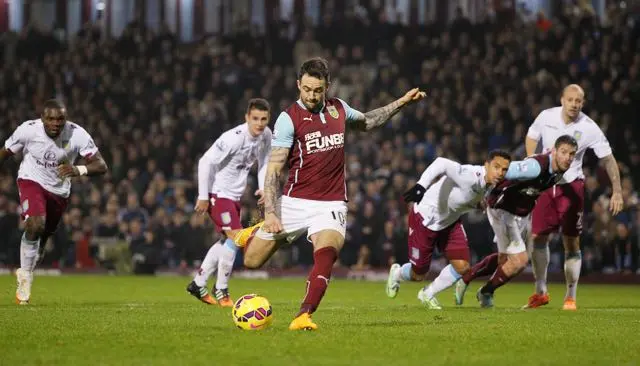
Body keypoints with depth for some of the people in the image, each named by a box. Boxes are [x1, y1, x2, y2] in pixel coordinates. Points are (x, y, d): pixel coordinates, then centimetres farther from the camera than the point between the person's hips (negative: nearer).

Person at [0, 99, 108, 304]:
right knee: (36, 225, -28)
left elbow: (101, 166, -24)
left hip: (59, 191, 3)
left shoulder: (78, 135, -22)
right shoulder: (28, 130, -21)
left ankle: (25, 274, 40)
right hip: (32, 182, -3)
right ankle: (25, 276, -11)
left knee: (43, 237, 13)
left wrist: (79, 170, -43)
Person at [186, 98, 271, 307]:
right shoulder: (234, 138, -27)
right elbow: (206, 162, -23)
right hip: (218, 193, -9)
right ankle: (221, 289, -5)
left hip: (235, 195, 9)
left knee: (227, 242, 17)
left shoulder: (266, 136, -4)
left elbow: (264, 163, 12)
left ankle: (198, 284, 29)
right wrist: (203, 196, -19)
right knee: (235, 236, -18)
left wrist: (263, 188, -5)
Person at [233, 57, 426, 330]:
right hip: (294, 202, -2)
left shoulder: (338, 109, 7)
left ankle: (304, 316, -26)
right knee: (252, 261, 4)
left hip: (331, 205, 2)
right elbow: (273, 170, -11)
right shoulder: (289, 118, -8)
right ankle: (256, 233, 38)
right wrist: (270, 213, -21)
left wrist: (402, 102, 24)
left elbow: (366, 122, 32)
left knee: (325, 256, -27)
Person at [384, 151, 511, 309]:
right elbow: (442, 163, -49)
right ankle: (397, 273, 45)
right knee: (419, 275, 7)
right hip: (425, 219, -7)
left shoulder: (491, 186, -8)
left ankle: (428, 294, 21)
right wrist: (421, 186, -60)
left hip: (450, 221, 7)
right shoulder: (471, 176, -36)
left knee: (462, 267, -5)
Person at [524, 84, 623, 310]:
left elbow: (608, 158, -10)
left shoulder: (589, 128, -14)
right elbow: (531, 137, 13)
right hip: (545, 184, 2)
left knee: (572, 243, -3)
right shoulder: (546, 117, -7)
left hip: (571, 187, -2)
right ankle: (540, 292, 17)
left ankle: (570, 297, 7)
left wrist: (617, 191, -17)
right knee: (538, 238, 1)